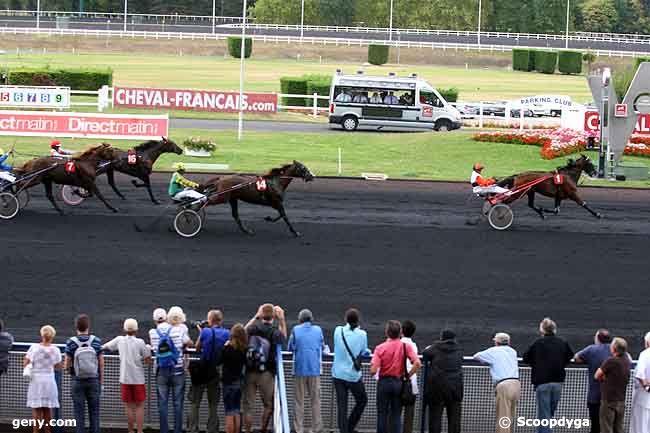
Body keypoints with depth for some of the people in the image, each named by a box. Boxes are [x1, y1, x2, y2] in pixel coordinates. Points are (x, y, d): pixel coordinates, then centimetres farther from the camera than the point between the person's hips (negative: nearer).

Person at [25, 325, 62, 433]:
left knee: (36, 409, 0)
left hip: (36, 380, -2)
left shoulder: (34, 347, -8)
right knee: (48, 409, 10)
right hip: (50, 380, 2)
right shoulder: (55, 350, -3)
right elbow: (58, 366, 6)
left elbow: (25, 363, -8)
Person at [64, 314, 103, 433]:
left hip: (78, 383, -1)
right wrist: (101, 383, 7)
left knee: (79, 414, 3)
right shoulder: (96, 341, -7)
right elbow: (101, 365, -2)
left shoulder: (71, 343, -11)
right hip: (94, 381, 1)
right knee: (94, 413, 8)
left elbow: (67, 366, -7)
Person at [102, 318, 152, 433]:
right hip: (138, 379, -2)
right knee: (140, 406, 5)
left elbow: (104, 347, 11)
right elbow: (148, 361, -8)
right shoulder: (140, 342, -9)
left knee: (129, 406, 9)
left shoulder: (120, 340, -1)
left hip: (125, 379, 2)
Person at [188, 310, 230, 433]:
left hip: (201, 370, -3)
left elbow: (197, 348, 0)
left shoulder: (205, 331, -12)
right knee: (213, 404, 12)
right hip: (215, 372, 3)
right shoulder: (226, 334, -4)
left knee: (195, 404, 5)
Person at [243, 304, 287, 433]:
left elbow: (245, 329, 23)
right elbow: (283, 337, 15)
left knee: (248, 406, 7)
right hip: (266, 374, -3)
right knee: (269, 405, 12)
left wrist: (256, 316, 29)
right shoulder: (274, 331, -10)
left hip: (250, 372, 3)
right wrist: (281, 319, 13)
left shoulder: (253, 328, -2)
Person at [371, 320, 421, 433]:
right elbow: (417, 363, -19)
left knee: (382, 414, 10)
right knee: (396, 414, 8)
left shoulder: (380, 348, -9)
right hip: (399, 382, 1)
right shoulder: (406, 346, -6)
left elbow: (373, 370, -16)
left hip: (384, 382, -1)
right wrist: (408, 375, -5)